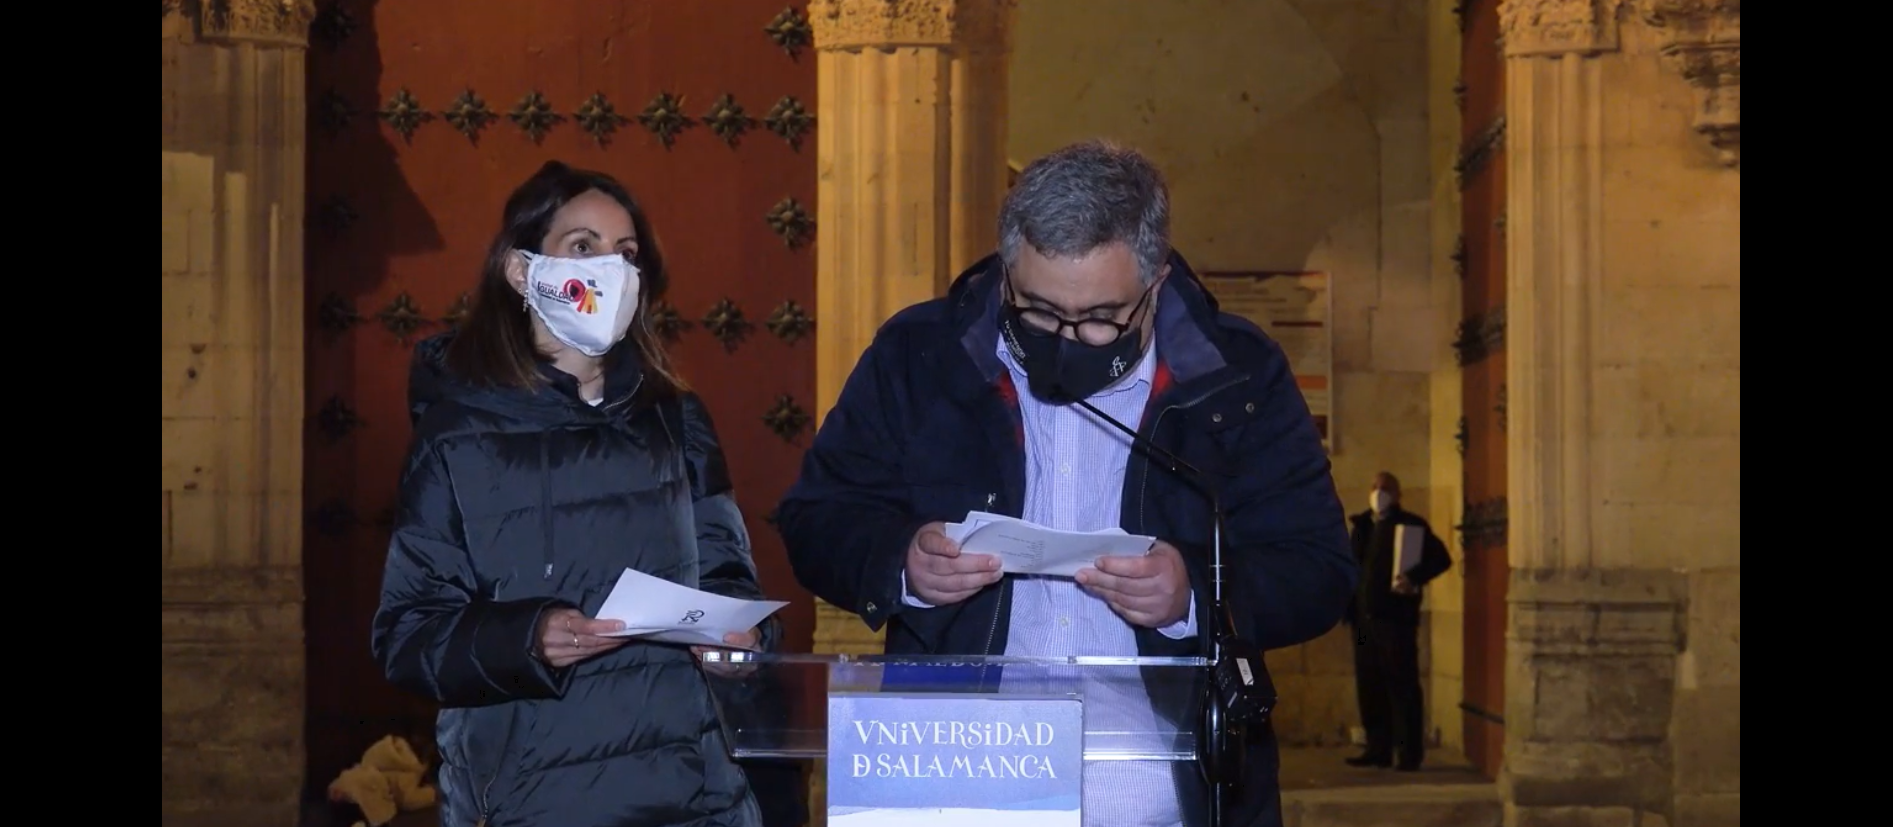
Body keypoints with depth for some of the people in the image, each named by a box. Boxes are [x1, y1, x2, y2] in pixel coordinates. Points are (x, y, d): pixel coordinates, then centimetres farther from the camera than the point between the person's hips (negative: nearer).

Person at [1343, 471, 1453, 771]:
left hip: (1396, 619, -6)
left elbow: (1441, 558, -9)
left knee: (1402, 687, -5)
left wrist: (1414, 578, -24)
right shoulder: (1362, 526, 18)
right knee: (1369, 687, 7)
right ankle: (1378, 749, 15)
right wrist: (1350, 610, 11)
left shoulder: (1410, 525, -1)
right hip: (1365, 619, 6)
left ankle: (1410, 754, -2)